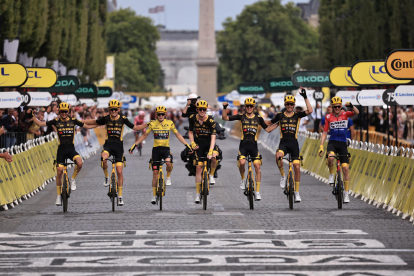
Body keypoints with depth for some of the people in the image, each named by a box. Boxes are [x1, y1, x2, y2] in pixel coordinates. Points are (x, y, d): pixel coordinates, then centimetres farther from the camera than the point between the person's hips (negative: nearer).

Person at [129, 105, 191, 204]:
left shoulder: (169, 123, -1)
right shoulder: (152, 124, 0)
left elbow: (177, 135, 8)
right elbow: (144, 135, 9)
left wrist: (186, 144, 2)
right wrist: (134, 145, 4)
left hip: (166, 148, -1)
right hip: (156, 149, 1)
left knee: (168, 163, -33)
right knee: (155, 172, 1)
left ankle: (168, 177, -1)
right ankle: (154, 196, 11)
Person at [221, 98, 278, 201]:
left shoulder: (258, 118, 7)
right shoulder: (241, 117, 4)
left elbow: (268, 129, 14)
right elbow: (225, 118, 3)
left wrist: (278, 123, 3)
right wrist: (224, 108, -12)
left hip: (253, 145, 1)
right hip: (243, 144, -1)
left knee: (257, 167, -8)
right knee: (242, 163, -25)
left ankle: (257, 191, -3)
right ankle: (243, 179, 6)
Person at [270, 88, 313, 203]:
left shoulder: (297, 115, 4)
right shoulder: (280, 116, 8)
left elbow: (310, 111, -11)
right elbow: (270, 123, 24)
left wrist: (305, 97, -14)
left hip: (294, 143, 0)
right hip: (283, 142, 0)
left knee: (297, 167, -3)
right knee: (278, 156, -34)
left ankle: (297, 192, 7)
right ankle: (283, 176, -10)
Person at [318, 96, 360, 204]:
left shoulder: (345, 114, 3)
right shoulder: (328, 117, 3)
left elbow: (356, 112, -15)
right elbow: (325, 132, 5)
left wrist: (351, 106, -36)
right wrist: (321, 145, -4)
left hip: (342, 143, 1)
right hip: (332, 142, -1)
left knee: (345, 168, -5)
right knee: (330, 157, -35)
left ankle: (346, 193, 4)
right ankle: (331, 175, -7)